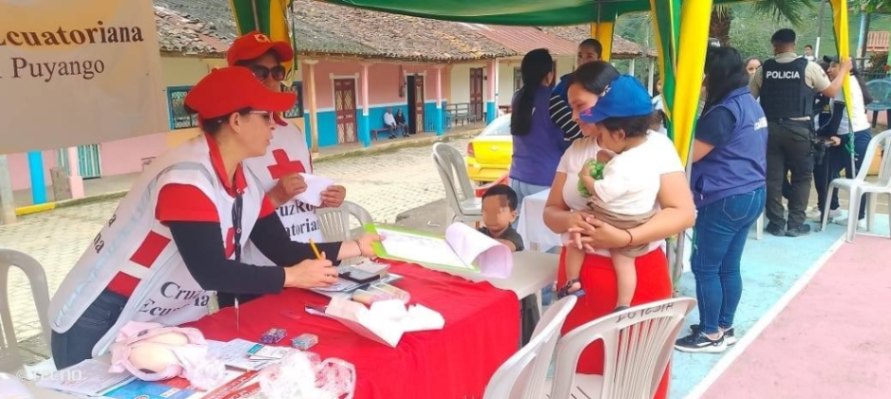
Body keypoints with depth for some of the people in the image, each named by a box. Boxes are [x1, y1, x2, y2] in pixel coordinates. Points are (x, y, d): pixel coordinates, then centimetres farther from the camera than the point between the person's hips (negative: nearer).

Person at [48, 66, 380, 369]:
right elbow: (211, 272, -31)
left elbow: (282, 251, 2)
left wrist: (355, 247, 1)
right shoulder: (186, 178, -27)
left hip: (165, 326, 8)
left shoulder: (245, 185, -1)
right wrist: (292, 277, -20)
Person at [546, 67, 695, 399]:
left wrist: (624, 237, -24)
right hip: (579, 276, 4)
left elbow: (683, 212, -12)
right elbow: (551, 210, 10)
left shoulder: (653, 146, -6)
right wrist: (570, 221, -14)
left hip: (637, 277, -4)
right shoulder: (576, 150, 9)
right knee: (581, 370, 13)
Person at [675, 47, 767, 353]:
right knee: (729, 267, 16)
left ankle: (711, 335, 10)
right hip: (752, 194, 10)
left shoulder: (724, 111, -18)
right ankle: (724, 328, 25)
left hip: (725, 200, -10)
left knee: (704, 267, 1)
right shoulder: (750, 104, 12)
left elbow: (692, 154, -15)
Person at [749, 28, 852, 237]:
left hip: (771, 128, 1)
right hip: (799, 128, -1)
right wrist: (844, 69, 23)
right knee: (802, 176, 12)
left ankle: (776, 223, 11)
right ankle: (795, 223, 12)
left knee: (772, 177, 8)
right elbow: (831, 91, 8)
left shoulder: (764, 69, 2)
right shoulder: (809, 67, -1)